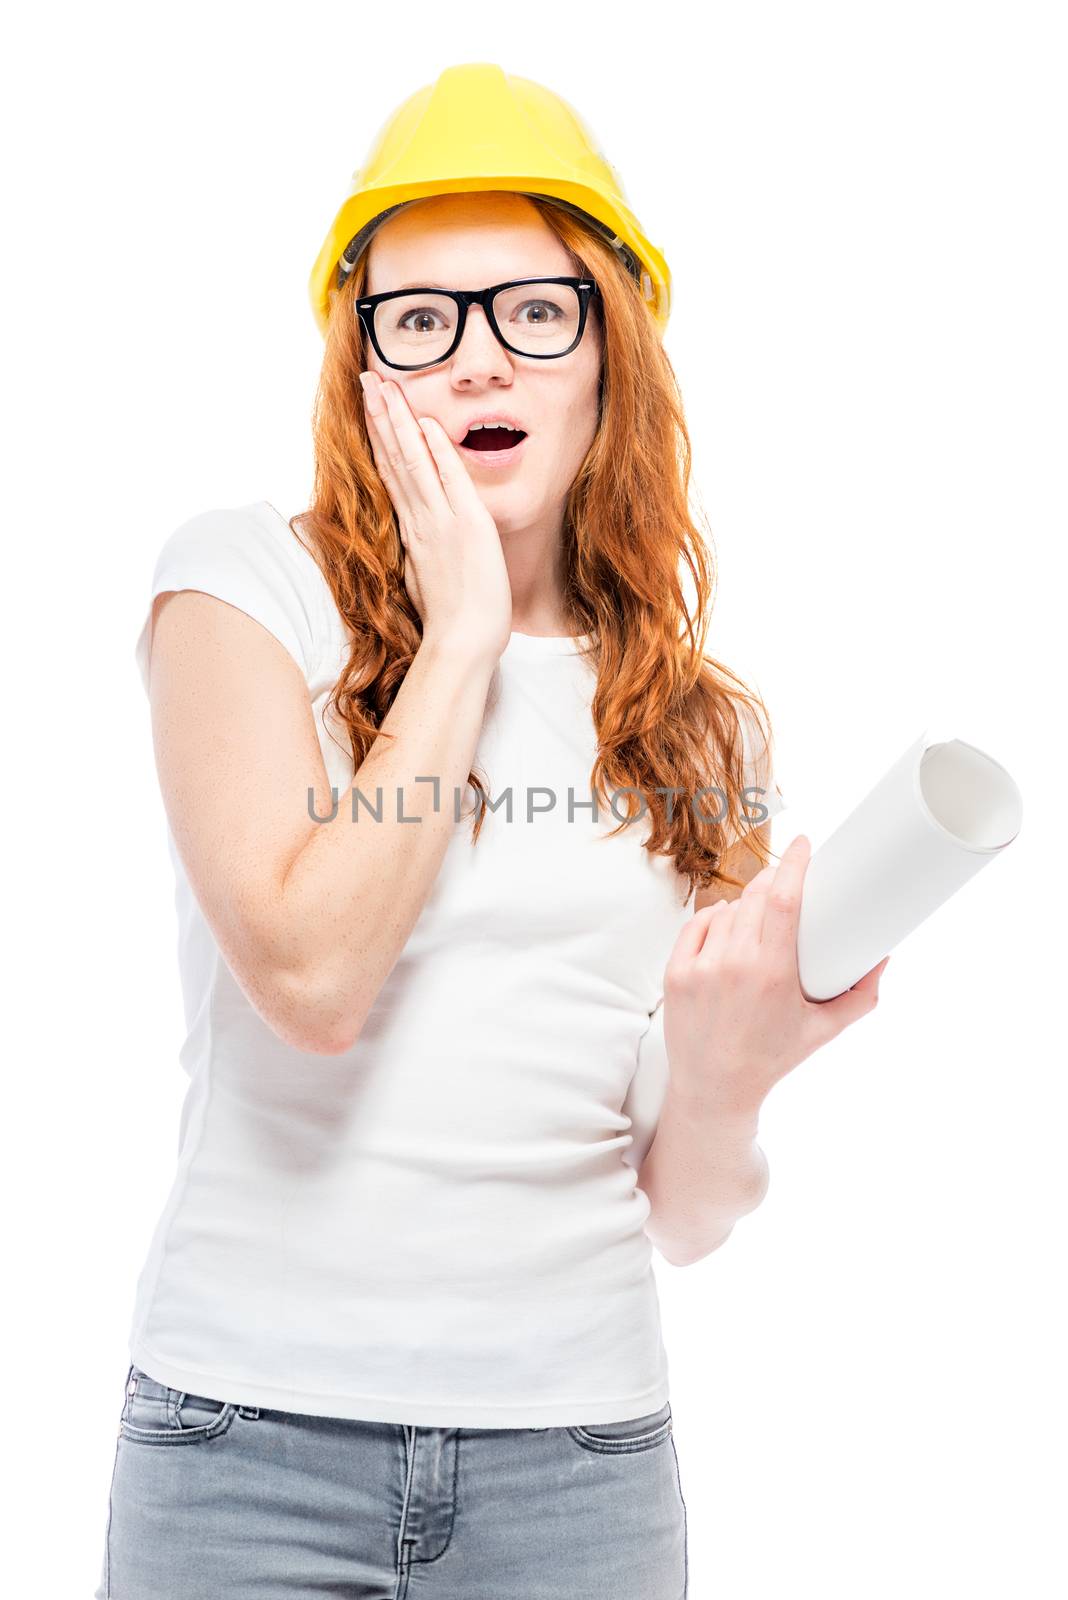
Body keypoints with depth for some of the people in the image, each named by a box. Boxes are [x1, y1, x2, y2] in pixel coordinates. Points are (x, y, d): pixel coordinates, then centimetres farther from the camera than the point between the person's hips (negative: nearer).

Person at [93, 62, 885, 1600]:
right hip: (258, 1427, -2)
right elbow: (312, 974, -20)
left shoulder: (703, 730, 5)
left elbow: (678, 1213, 7)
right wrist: (461, 637, -11)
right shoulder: (245, 581, -4)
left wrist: (726, 1056, -14)